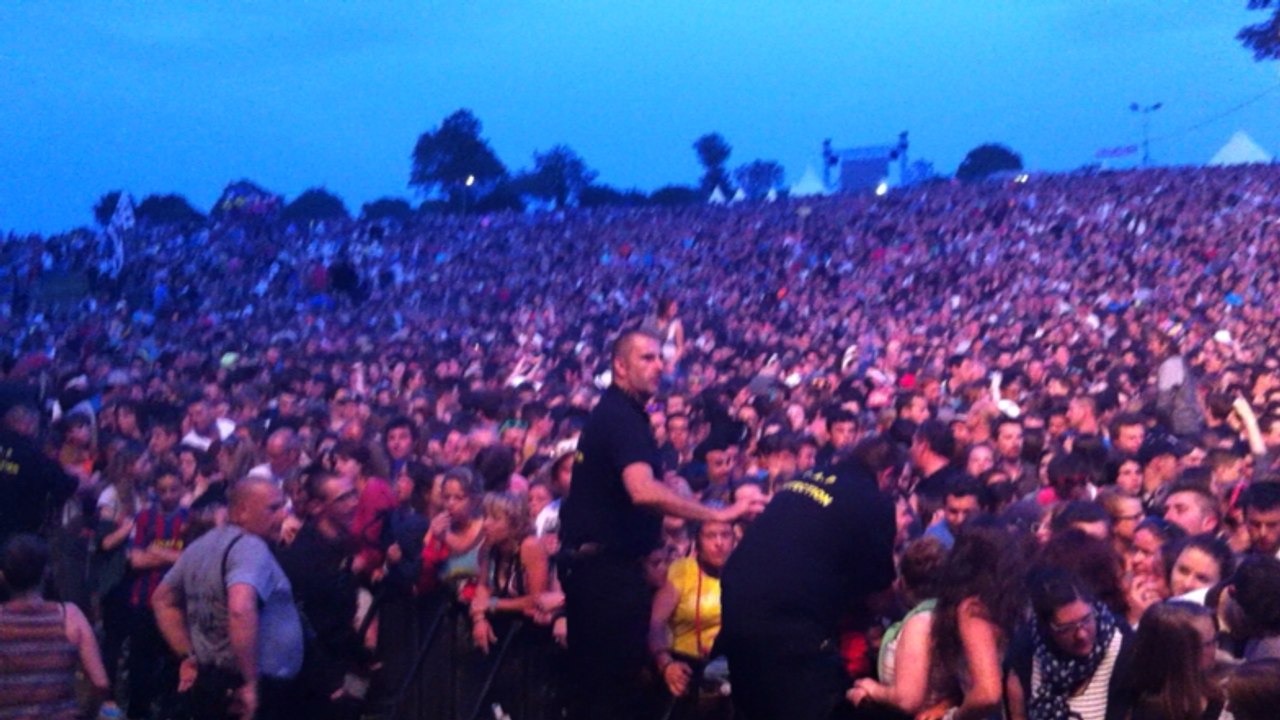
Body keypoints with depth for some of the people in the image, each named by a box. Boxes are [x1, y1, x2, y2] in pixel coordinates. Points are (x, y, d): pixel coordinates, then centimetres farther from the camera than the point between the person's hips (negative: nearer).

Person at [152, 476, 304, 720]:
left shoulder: (200, 546, 13)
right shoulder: (250, 547, -17)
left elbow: (163, 599, 25)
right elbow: (240, 610, -34)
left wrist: (188, 655, 19)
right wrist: (251, 682, -27)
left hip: (209, 683, 10)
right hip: (260, 692, -10)